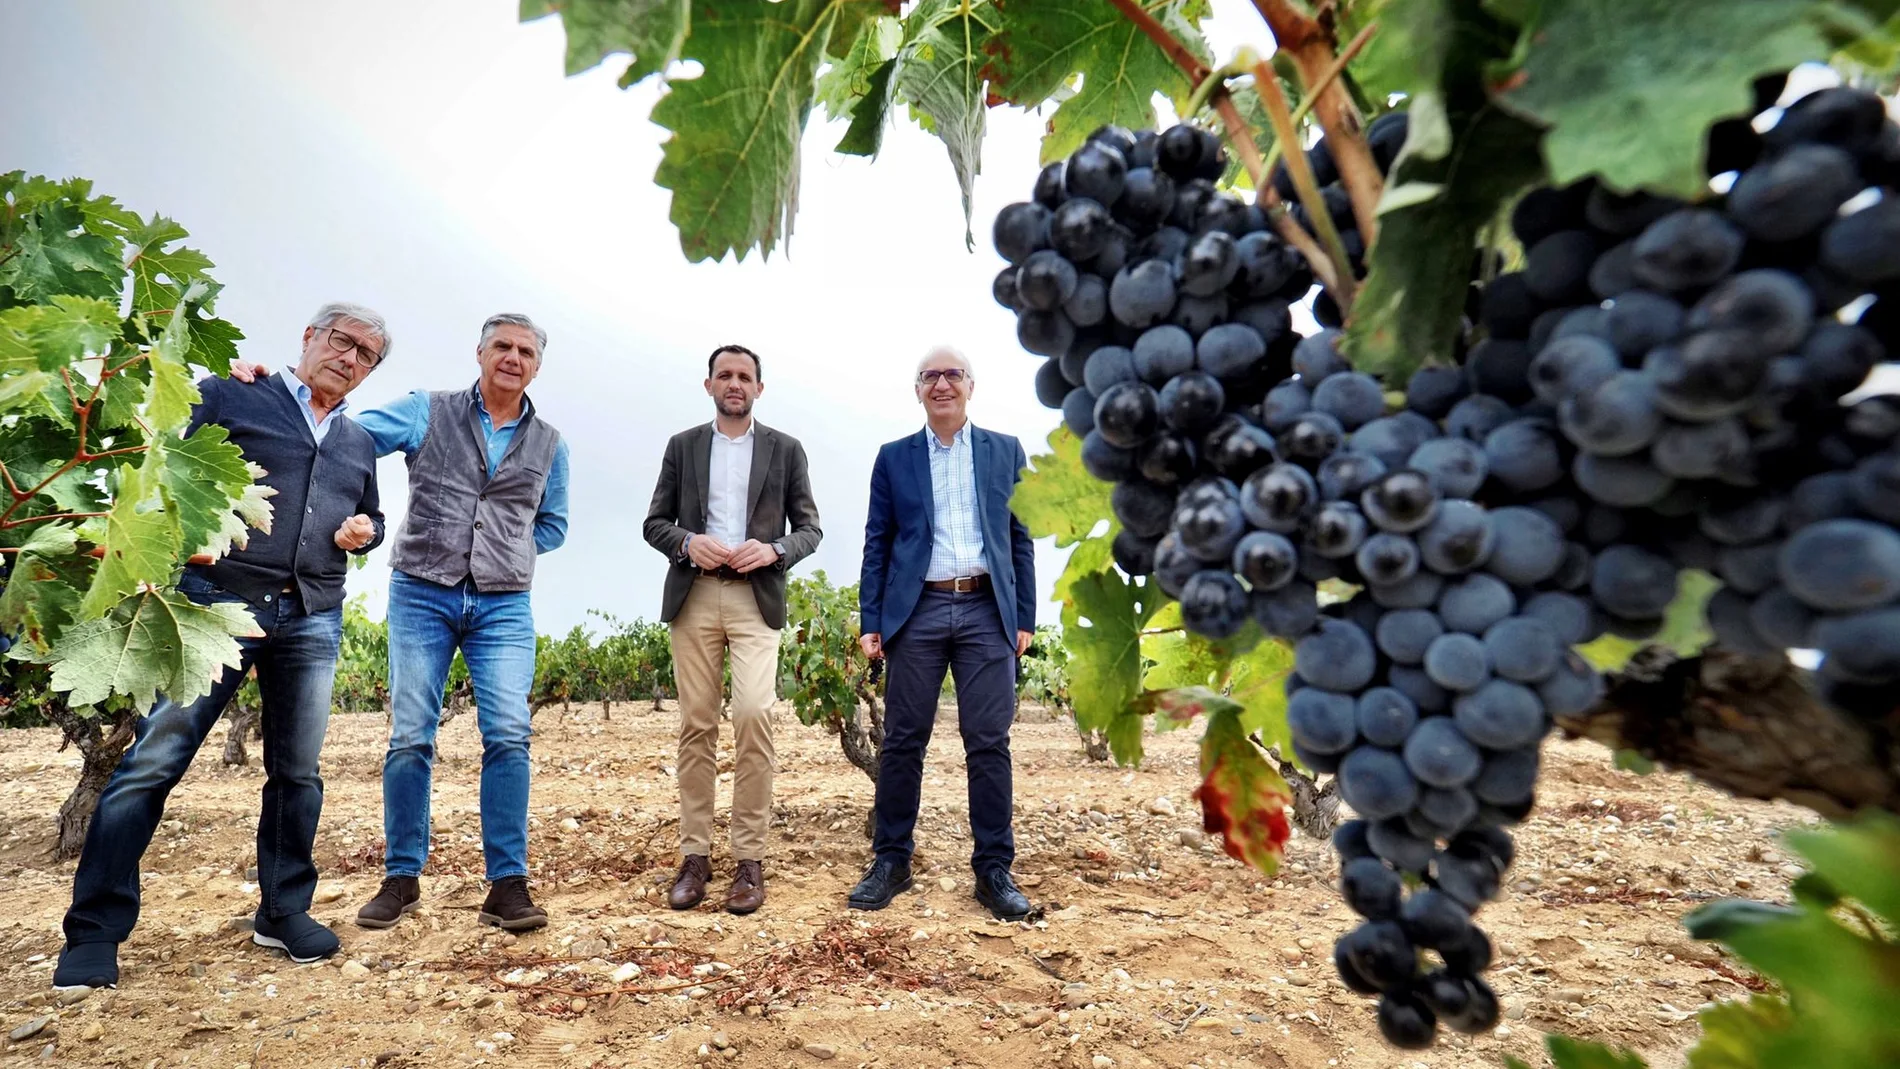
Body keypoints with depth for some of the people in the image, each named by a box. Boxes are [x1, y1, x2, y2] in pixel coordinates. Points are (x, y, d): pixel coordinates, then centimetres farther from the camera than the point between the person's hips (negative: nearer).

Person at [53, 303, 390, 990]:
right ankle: (95, 931, 7)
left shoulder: (358, 444, 20)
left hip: (312, 619, 4)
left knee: (298, 771, 7)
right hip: (220, 600, -4)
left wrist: (365, 531, 6)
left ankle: (283, 912, 19)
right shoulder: (230, 398, 5)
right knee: (153, 759, -5)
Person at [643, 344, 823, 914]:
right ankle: (695, 855, 12)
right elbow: (655, 522, 11)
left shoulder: (785, 449, 10)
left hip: (756, 598, -1)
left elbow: (810, 527, 8)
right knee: (697, 725, 3)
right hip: (693, 596, 2)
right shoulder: (682, 446, 13)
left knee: (753, 715, -14)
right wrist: (688, 542, -10)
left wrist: (773, 550, -12)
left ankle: (750, 859, -4)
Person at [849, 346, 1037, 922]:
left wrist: (1025, 617, 3)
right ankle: (891, 862, 19)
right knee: (902, 741, 5)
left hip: (987, 610, 0)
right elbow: (877, 543, 7)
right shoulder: (893, 458, 10)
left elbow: (1020, 539, 9)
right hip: (916, 611, 0)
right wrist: (871, 621, 1)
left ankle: (994, 869, 13)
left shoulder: (1006, 451, 10)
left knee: (989, 743, 2)